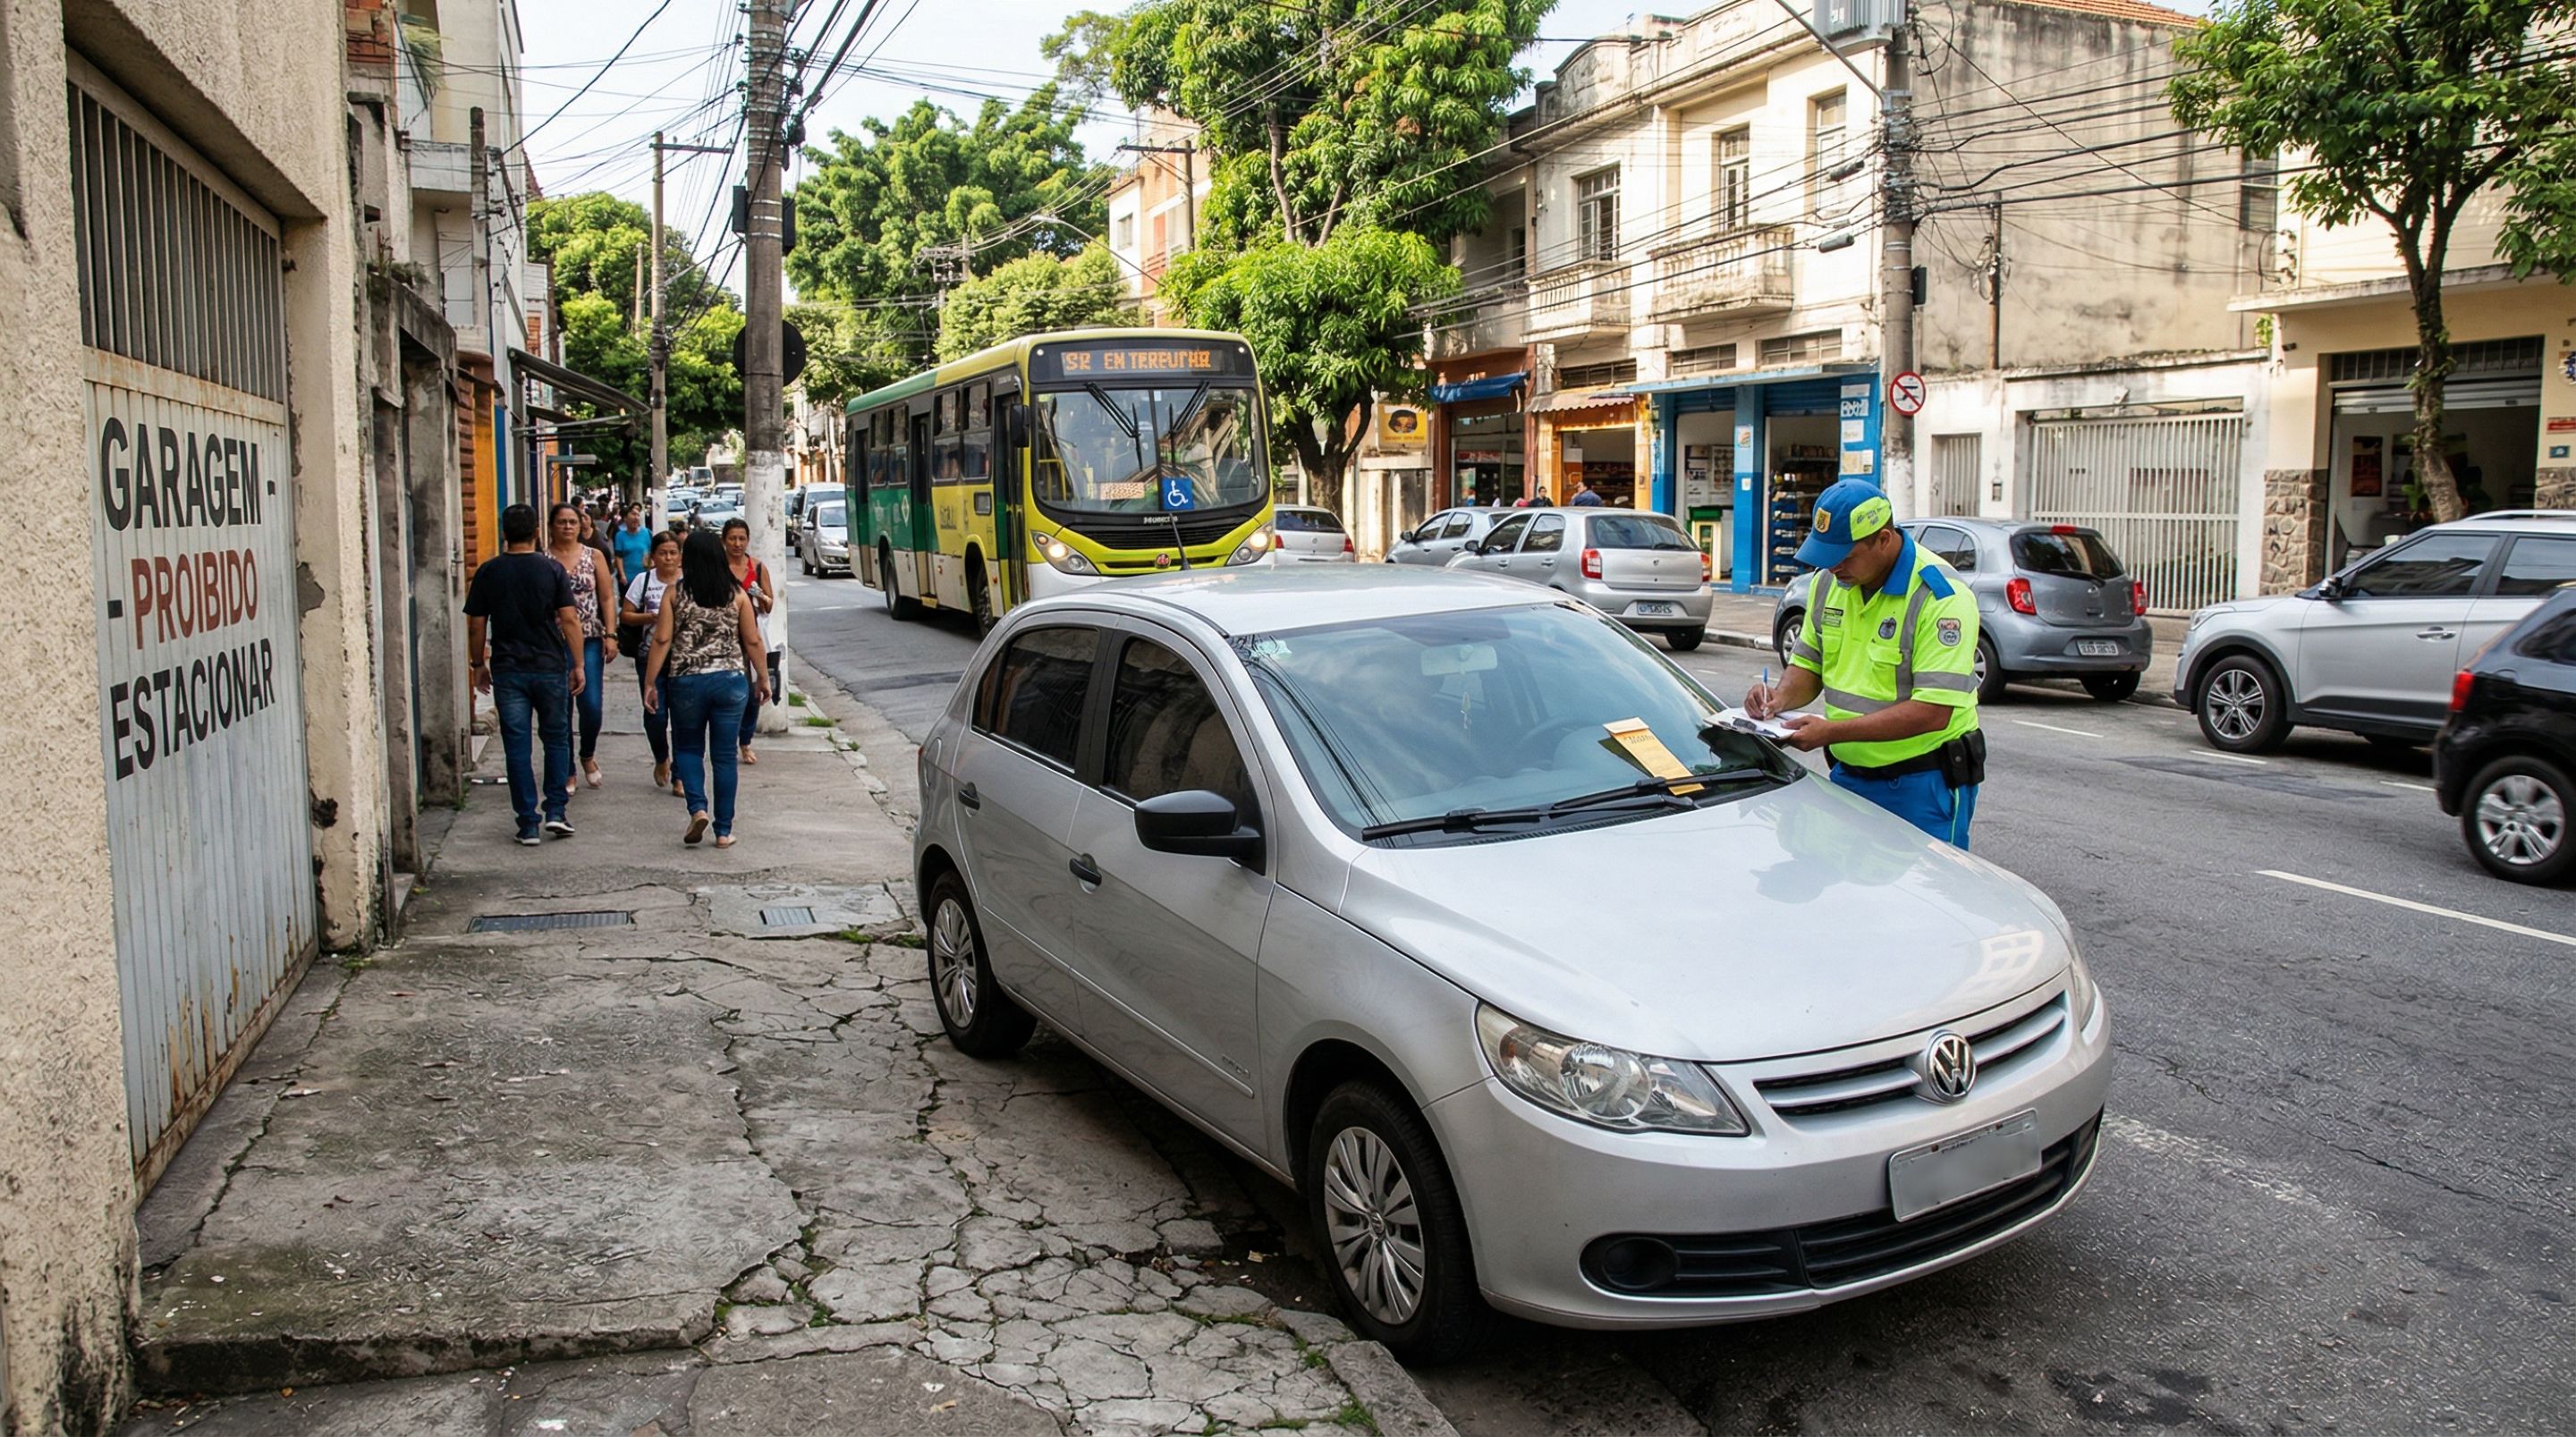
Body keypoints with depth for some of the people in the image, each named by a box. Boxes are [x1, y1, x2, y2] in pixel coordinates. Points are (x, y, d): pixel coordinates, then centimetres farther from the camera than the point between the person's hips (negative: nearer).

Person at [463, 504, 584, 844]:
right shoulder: (553, 570, -3)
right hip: (550, 667, 0)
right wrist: (577, 665, 1)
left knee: (517, 746, 4)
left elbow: (476, 625, 3)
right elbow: (569, 619, -5)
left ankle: (528, 823, 4)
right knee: (556, 739, 14)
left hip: (507, 670, 0)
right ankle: (555, 812, 6)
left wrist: (478, 665, 15)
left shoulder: (487, 572, 0)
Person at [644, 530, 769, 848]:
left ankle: (698, 808, -3)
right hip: (731, 680, 1)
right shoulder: (736, 594, 1)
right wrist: (763, 678, 13)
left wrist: (650, 683, 2)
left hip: (687, 681, -1)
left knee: (687, 747, 18)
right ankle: (724, 831, 9)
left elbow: (662, 640, -4)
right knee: (725, 756, 7)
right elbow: (753, 641, 2)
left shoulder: (674, 593, -1)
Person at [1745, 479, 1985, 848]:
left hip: (1924, 786, -6)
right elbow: (1808, 664, 16)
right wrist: (1782, 697, -8)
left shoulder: (1940, 597, -18)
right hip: (1848, 776, 6)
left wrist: (1833, 731, -27)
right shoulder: (1829, 582, 4)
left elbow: (1933, 713, -24)